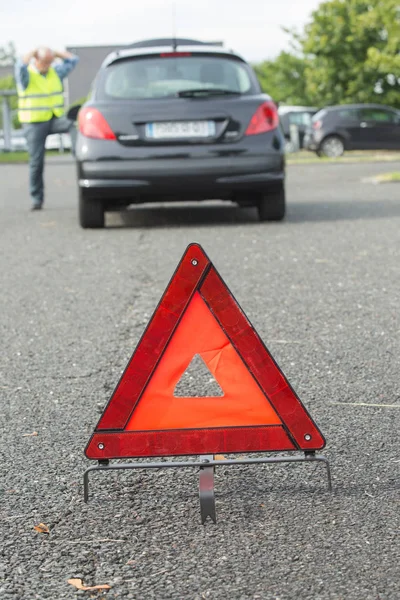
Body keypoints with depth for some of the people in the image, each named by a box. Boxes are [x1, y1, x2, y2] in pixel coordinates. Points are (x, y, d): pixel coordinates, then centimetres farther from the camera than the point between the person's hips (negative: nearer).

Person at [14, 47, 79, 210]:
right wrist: (33, 53, -13)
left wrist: (54, 53, 3)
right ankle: (37, 198, 5)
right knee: (36, 161, -3)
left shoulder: (55, 72, 10)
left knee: (73, 127, -32)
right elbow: (20, 65, -28)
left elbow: (73, 59, 11)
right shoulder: (26, 75, -6)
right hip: (34, 123, -4)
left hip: (56, 118, 4)